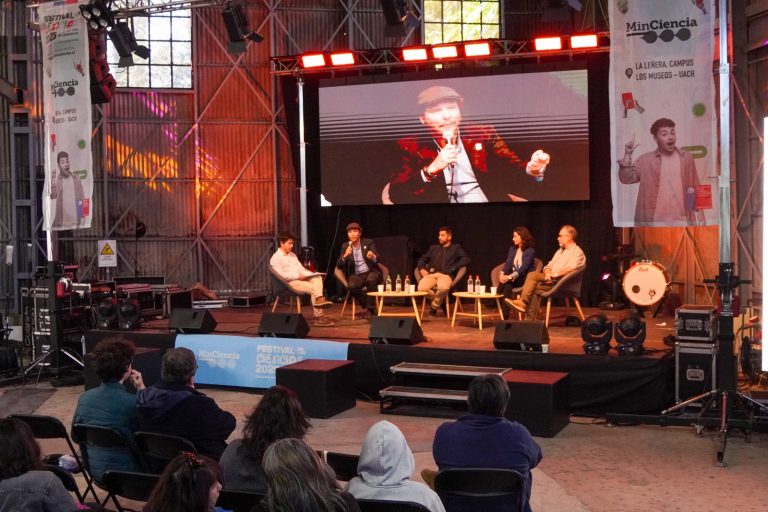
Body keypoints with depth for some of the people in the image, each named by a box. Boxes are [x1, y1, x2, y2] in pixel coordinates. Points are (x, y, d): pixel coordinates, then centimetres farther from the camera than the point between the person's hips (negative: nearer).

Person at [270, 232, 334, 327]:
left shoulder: (292, 255, 24)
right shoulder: (275, 258, -4)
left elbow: (301, 268, 20)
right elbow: (281, 275, -16)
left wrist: (312, 274, 0)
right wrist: (297, 276, -22)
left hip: (300, 278, 8)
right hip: (289, 283, -8)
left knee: (317, 278, -19)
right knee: (313, 288, -25)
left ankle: (319, 298, -43)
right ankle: (318, 316, -24)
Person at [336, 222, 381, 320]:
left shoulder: (368, 242, 3)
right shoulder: (345, 246, 9)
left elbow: (377, 259, -10)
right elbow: (339, 265, 3)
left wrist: (373, 257, -36)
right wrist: (345, 255, -18)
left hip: (371, 272, -1)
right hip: (356, 275, 2)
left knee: (371, 279, -37)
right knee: (351, 286, -32)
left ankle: (370, 308, -23)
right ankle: (367, 306, -11)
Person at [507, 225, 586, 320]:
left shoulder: (577, 251, 1)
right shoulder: (560, 251, 29)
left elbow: (571, 269, -16)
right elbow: (549, 266, 21)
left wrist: (554, 275, -21)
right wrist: (548, 273, -3)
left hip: (562, 281, -8)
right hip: (551, 279, 8)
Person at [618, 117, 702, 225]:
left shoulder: (686, 158, 9)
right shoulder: (645, 160, 5)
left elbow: (695, 188, 12)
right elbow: (626, 178, -3)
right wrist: (627, 155, -12)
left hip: (681, 221, 2)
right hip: (655, 222, -1)